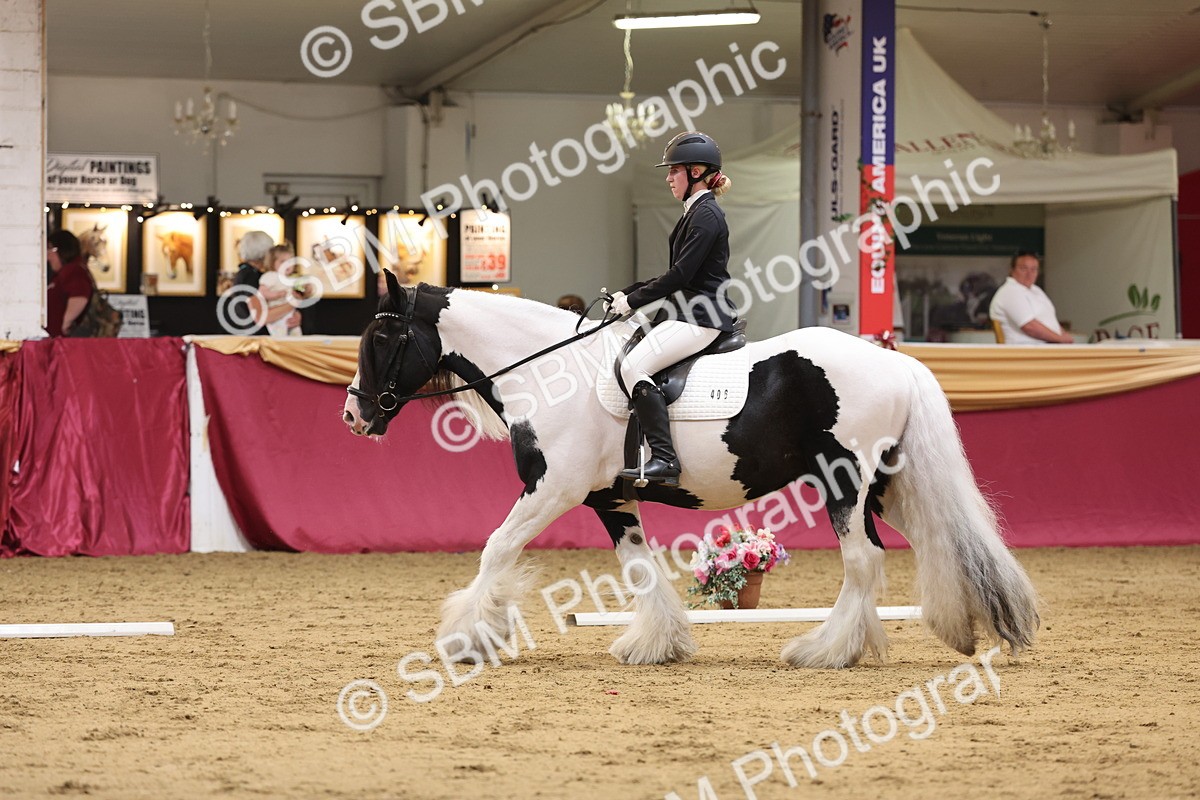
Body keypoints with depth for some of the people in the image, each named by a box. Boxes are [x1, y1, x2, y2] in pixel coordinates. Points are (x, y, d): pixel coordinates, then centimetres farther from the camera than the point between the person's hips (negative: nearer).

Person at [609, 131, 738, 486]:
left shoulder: (706, 215, -13)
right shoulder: (695, 213, 19)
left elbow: (682, 274, -18)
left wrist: (633, 300, -11)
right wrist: (628, 294, 13)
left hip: (702, 316, -11)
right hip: (685, 311, 11)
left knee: (634, 365, -25)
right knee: (626, 361, 12)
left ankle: (664, 458, -30)